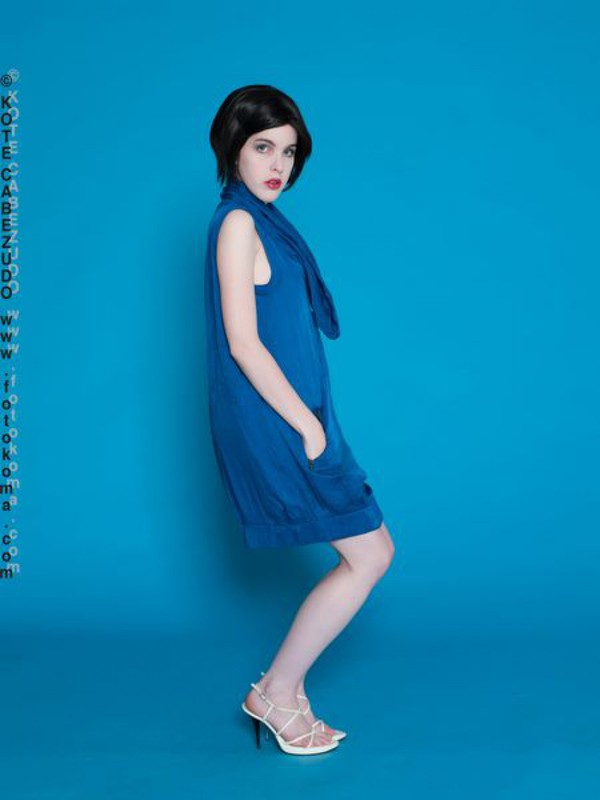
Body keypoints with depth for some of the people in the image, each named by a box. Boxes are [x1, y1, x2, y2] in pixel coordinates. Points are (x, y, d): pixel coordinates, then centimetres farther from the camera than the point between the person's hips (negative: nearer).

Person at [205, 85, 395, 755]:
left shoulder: (262, 219, 15)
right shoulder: (238, 221, -13)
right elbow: (242, 343, -19)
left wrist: (311, 423, 15)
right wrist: (308, 426, -16)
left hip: (290, 418, 9)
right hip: (275, 424, -9)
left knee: (360, 558, 12)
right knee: (372, 556, -3)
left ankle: (285, 695, 22)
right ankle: (276, 693, 10)